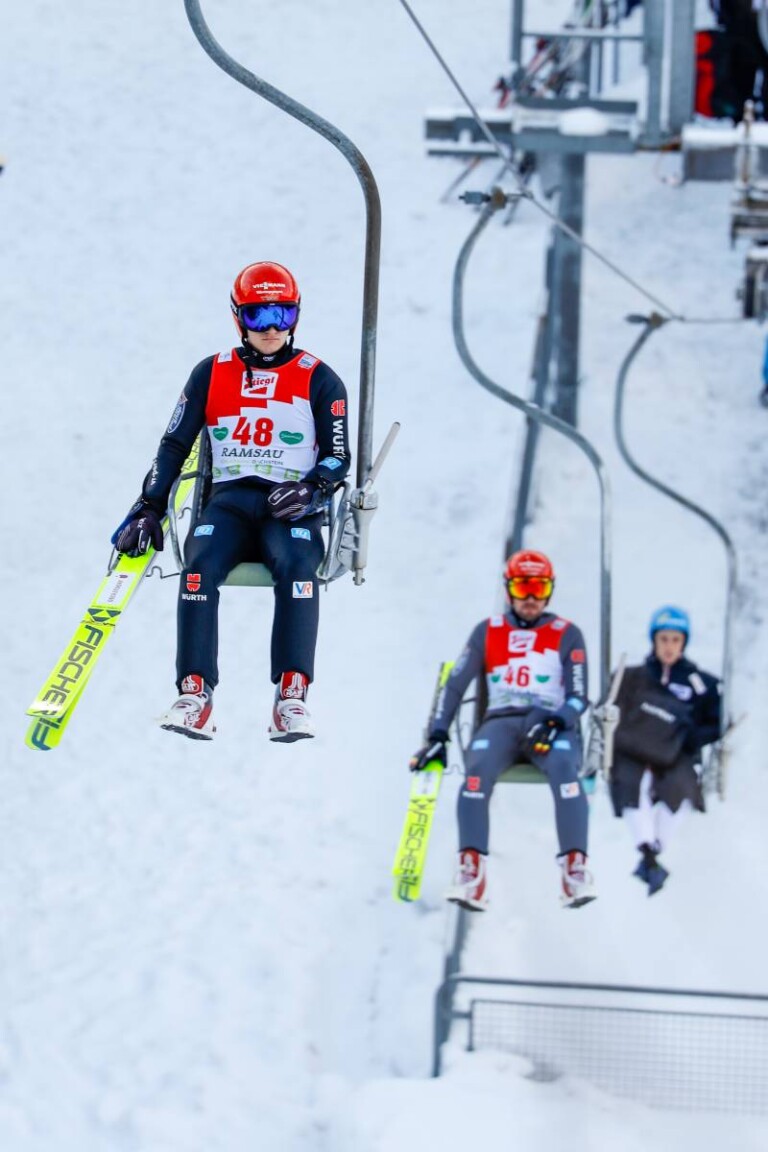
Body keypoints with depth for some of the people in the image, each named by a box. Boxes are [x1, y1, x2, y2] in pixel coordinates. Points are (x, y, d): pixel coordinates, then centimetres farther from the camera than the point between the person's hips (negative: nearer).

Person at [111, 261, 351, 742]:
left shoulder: (318, 380, 8)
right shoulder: (212, 374, 14)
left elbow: (338, 457, 6)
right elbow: (175, 445, 13)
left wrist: (311, 488, -15)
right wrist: (149, 509, 2)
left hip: (290, 508, -1)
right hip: (229, 499, 1)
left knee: (296, 566, -36)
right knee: (199, 566, -32)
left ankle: (292, 697, -41)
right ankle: (195, 695, -37)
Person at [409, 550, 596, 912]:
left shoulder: (566, 635, 13)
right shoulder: (488, 632, 17)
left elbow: (578, 698, 5)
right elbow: (454, 686, 15)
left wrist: (553, 724, -17)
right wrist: (437, 738, 3)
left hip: (554, 725, -1)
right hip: (501, 722, 1)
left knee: (564, 768, -37)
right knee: (477, 769, -34)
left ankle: (575, 870, -42)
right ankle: (471, 874, -42)